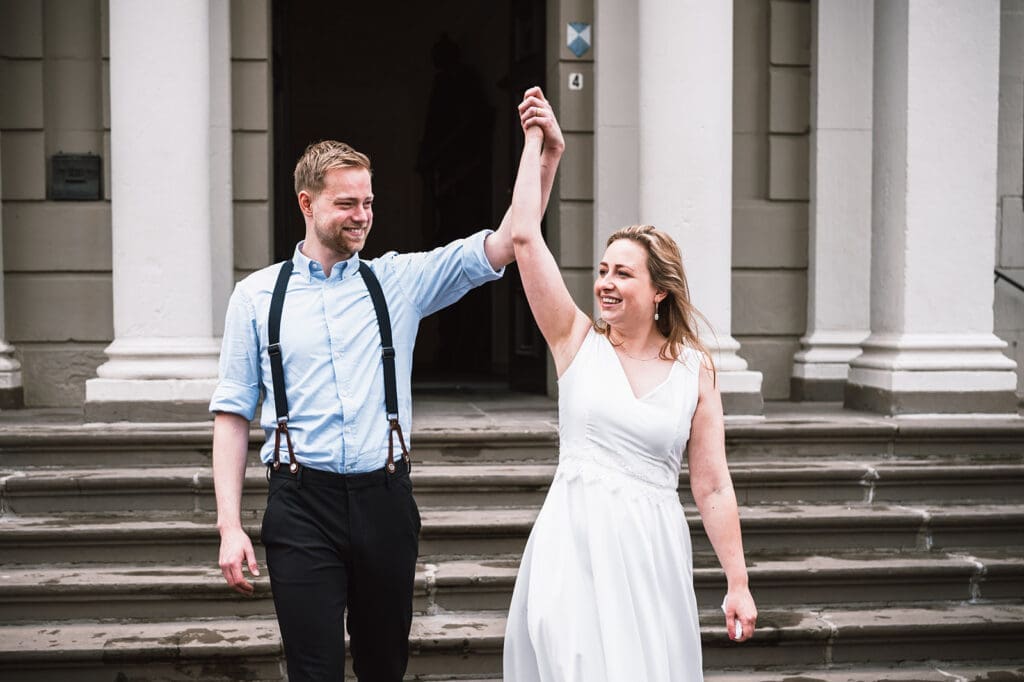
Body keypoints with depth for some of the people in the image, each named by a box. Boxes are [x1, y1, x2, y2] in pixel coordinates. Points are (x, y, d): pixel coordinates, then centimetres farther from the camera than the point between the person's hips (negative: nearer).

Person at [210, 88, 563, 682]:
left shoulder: (399, 280, 7)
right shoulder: (257, 295, 4)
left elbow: (500, 248, -1)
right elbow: (234, 413, 3)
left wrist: (546, 158, -13)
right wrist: (230, 526, -4)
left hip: (385, 499, 2)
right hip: (303, 504, -2)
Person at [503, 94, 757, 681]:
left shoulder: (696, 369, 2)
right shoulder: (578, 341, 2)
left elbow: (713, 487, 3)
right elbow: (525, 236, -5)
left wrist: (739, 583, 0)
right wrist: (538, 141, -1)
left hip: (652, 547, 0)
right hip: (574, 542, 0)